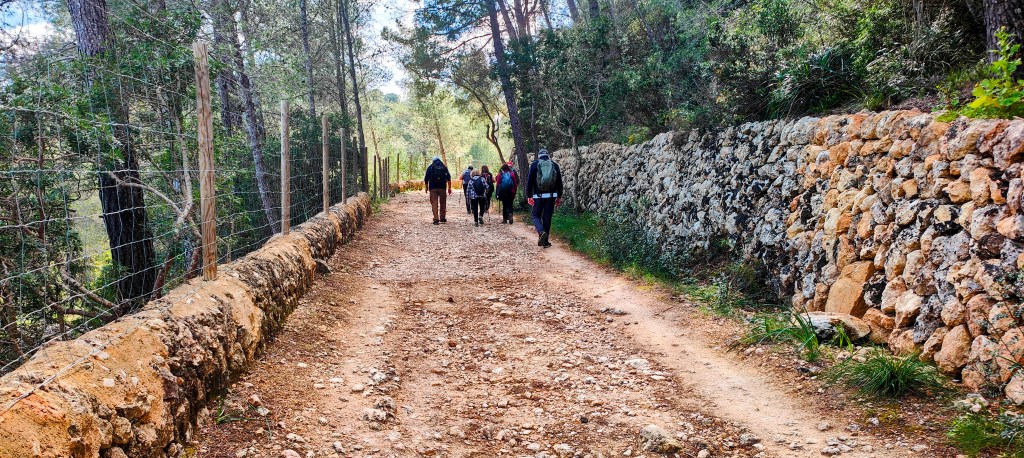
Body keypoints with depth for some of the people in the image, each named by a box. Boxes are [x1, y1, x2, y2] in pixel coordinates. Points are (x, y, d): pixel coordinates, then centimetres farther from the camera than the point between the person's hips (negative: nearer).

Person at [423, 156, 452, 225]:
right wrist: (449, 188, 3)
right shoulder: (444, 167, 10)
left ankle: (436, 219, -11)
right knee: (443, 203, 13)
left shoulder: (430, 167, 6)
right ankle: (442, 218, 18)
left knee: (434, 203, -2)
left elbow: (426, 179, 2)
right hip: (442, 187, 2)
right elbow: (448, 178, 3)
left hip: (433, 188, -2)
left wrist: (426, 188, 10)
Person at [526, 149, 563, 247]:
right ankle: (545, 241, 10)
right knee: (547, 217, 8)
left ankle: (541, 232, -20)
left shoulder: (534, 165, 0)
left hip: (538, 196, -2)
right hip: (551, 196, 2)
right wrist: (559, 197, 14)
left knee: (536, 215, 8)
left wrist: (529, 196, 1)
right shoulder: (555, 165, 6)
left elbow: (529, 181, -3)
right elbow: (559, 182, 8)